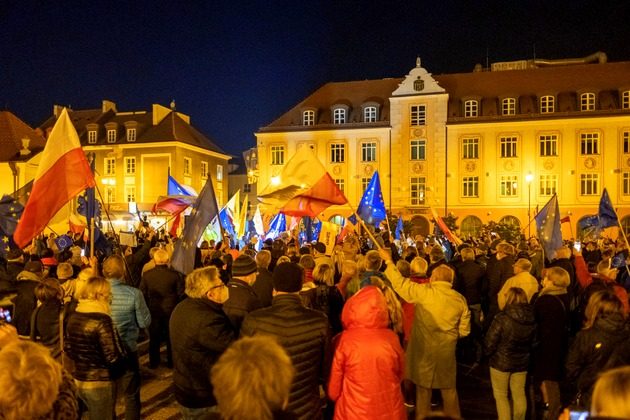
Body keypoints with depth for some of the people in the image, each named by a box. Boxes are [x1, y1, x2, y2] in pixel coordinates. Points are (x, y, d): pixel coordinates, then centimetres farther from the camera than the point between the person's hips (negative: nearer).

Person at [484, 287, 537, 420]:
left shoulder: (502, 318, -24)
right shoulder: (532, 319, -7)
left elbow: (490, 342, -18)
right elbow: (533, 341, 3)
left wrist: (487, 352, 1)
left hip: (501, 362, -5)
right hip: (522, 362, 5)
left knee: (501, 395, 11)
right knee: (519, 394, 20)